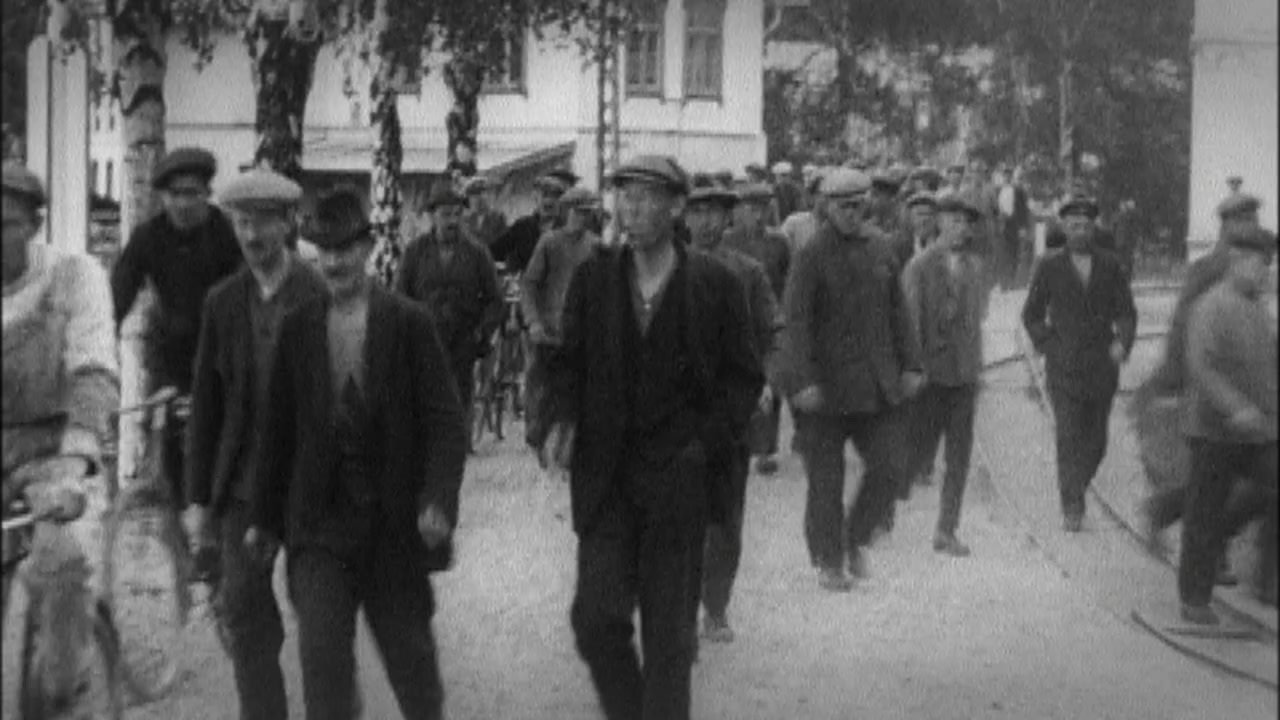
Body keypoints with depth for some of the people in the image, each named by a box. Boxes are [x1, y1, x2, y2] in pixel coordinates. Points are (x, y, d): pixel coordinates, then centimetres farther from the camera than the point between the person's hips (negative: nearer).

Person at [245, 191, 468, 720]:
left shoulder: (409, 324, -4)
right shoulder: (297, 327, 3)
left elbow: (445, 422, -7)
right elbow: (277, 428, 9)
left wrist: (439, 500, -20)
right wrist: (264, 516, 11)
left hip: (395, 520, -1)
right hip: (320, 522, 1)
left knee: (409, 652, 12)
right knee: (321, 655, -9)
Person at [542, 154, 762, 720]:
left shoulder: (715, 284, -2)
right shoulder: (592, 279, 4)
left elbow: (744, 377, 3)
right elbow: (569, 362, 12)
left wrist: (707, 443, -9)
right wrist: (563, 419, -7)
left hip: (678, 476, -1)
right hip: (605, 476, 2)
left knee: (668, 631, 5)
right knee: (596, 617, -5)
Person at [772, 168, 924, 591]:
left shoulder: (882, 249, 8)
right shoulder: (812, 255, -9)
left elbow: (897, 311, 14)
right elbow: (795, 321, -12)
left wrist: (910, 365, 8)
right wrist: (802, 381, -19)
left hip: (876, 382, 5)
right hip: (825, 381, -4)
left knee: (889, 466, -1)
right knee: (826, 479, 4)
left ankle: (856, 539, 22)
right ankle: (828, 562, 18)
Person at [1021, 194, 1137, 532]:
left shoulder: (1110, 266, 7)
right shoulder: (1049, 267, 3)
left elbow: (1126, 311, 9)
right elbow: (1031, 315, 10)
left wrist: (1122, 342, -8)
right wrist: (1048, 346, -1)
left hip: (1102, 367, 2)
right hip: (1064, 368, -2)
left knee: (1095, 441, 5)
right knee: (1069, 437, -9)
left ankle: (1075, 490, 27)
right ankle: (1072, 508, -7)